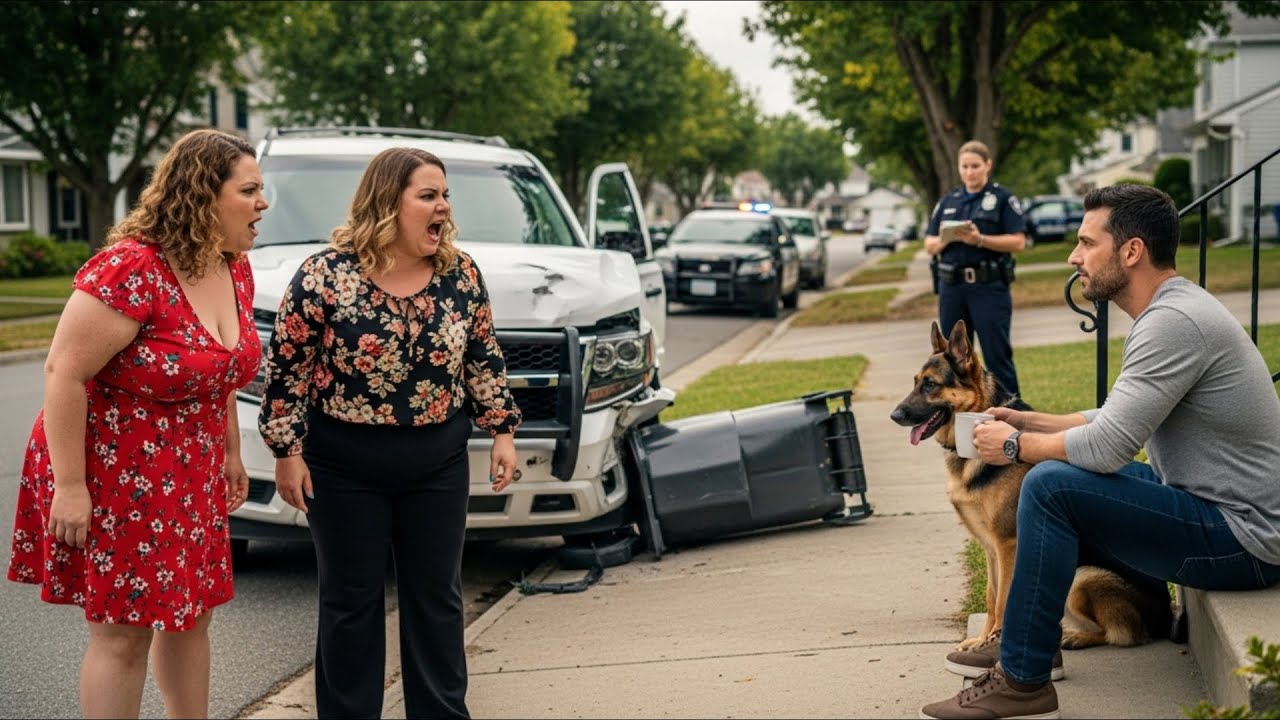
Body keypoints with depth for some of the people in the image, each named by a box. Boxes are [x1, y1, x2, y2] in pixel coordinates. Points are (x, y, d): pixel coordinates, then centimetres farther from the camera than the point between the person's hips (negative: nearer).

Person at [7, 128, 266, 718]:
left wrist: (231, 453, 18)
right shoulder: (131, 270, -24)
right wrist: (69, 486, -21)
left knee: (189, 616, 16)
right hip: (111, 475, -8)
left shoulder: (234, 270, 2)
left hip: (190, 480, 8)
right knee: (123, 634, 0)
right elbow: (64, 372, -22)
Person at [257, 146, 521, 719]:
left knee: (437, 596, 11)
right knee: (351, 601, 7)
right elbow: (286, 367, -6)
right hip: (345, 470, -3)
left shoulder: (462, 275, 0)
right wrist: (287, 451, -8)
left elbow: (484, 360, 9)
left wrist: (502, 431, 6)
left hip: (438, 467, 3)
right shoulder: (324, 275, -11)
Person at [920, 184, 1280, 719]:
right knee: (1069, 470, 17)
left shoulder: (1174, 322, -23)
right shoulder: (1170, 310, 9)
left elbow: (1106, 448, -26)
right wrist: (1031, 422, 8)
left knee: (1051, 485, -20)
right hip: (1214, 504, 11)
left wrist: (1016, 446, -9)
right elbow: (1118, 421, 18)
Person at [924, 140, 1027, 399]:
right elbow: (929, 245, 13)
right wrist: (944, 240, -10)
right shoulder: (948, 201, 15)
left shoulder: (1003, 198, 1)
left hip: (989, 287, -5)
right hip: (951, 287, 5)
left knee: (997, 355, -5)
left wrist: (980, 239, -20)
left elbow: (1018, 242, -8)